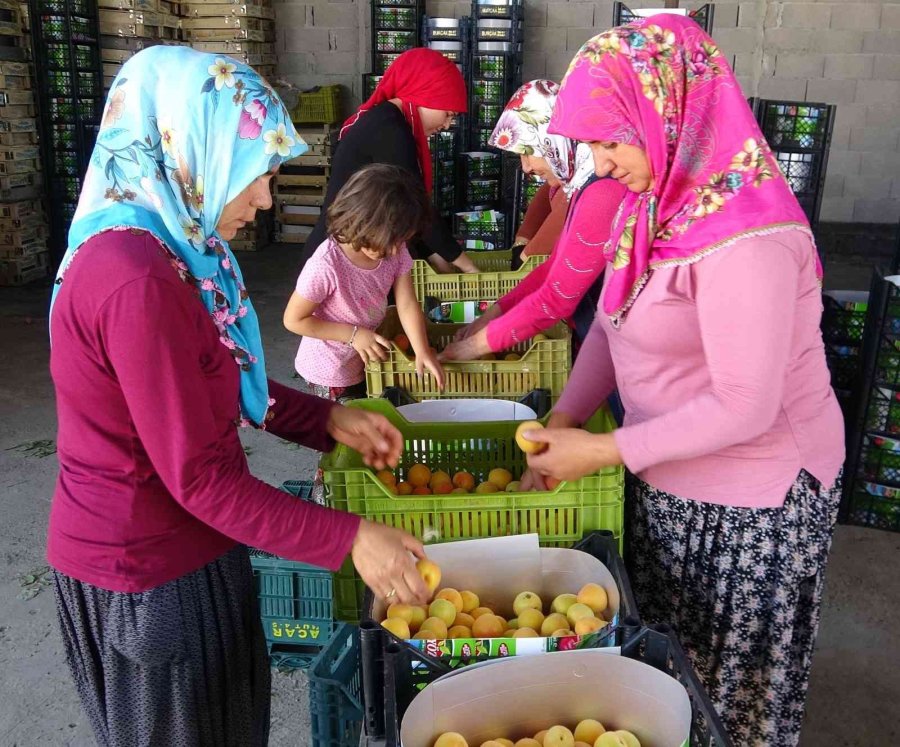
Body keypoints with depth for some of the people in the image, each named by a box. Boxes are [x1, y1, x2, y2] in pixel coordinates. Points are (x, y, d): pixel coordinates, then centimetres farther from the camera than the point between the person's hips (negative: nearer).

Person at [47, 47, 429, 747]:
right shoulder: (138, 282, -30)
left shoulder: (161, 246, 2)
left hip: (175, 549, 9)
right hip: (149, 575, -8)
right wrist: (349, 538, -21)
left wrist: (328, 418, 1)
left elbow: (214, 382, 10)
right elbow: (198, 476, -26)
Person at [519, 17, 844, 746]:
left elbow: (745, 407, -28)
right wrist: (561, 425, -4)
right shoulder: (655, 201, -1)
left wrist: (604, 452, -23)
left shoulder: (746, 238, -28)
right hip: (668, 480, 8)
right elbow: (613, 326, 5)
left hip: (749, 502, -8)